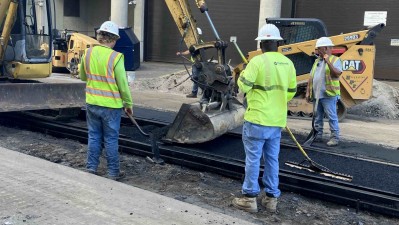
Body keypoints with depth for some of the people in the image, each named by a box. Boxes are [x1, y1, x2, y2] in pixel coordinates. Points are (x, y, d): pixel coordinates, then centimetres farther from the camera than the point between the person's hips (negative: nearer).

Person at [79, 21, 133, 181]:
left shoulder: (88, 53, -2)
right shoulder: (116, 57, -16)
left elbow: (83, 77, 13)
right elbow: (123, 85, -12)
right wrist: (128, 104, 0)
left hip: (92, 103, 4)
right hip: (111, 105, -4)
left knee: (94, 137, 16)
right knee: (111, 139, 7)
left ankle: (91, 168, 23)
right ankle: (113, 172, 17)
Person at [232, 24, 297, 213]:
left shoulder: (257, 61, -14)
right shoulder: (288, 63, 5)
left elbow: (244, 86, -12)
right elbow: (291, 91, 14)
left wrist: (242, 74, 8)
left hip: (257, 119, -5)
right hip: (277, 121, 6)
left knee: (253, 159, 3)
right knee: (272, 159, 13)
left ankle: (250, 198, 10)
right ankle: (271, 198, 20)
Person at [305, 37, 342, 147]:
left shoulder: (335, 60, -3)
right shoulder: (317, 61, 17)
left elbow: (337, 73, -20)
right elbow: (311, 77, 17)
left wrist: (328, 62, -26)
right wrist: (308, 92, 13)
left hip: (328, 95, -7)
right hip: (316, 95, 7)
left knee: (332, 117, -3)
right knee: (317, 117, 13)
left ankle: (335, 137, 2)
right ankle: (318, 135, 24)